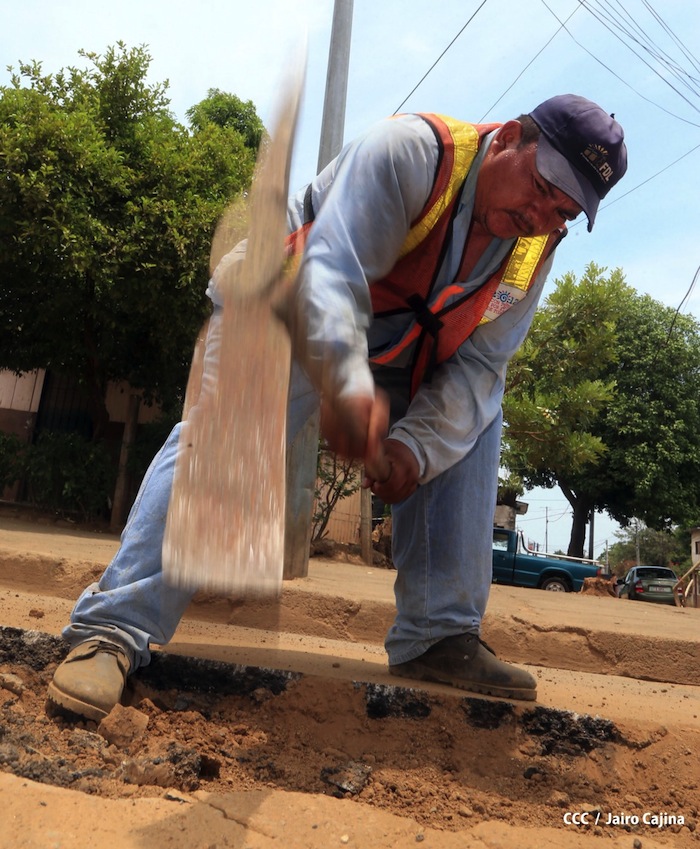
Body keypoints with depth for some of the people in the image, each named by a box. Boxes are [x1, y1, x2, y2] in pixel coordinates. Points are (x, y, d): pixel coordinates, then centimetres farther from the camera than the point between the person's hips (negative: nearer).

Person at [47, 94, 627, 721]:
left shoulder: (533, 253, -6)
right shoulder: (410, 151, -25)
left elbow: (476, 365, -11)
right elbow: (332, 269, -38)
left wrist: (419, 446, -29)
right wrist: (348, 384, -56)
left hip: (393, 361, 6)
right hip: (289, 312, -6)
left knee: (474, 420, -5)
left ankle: (437, 637, -1)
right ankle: (115, 629, -24)